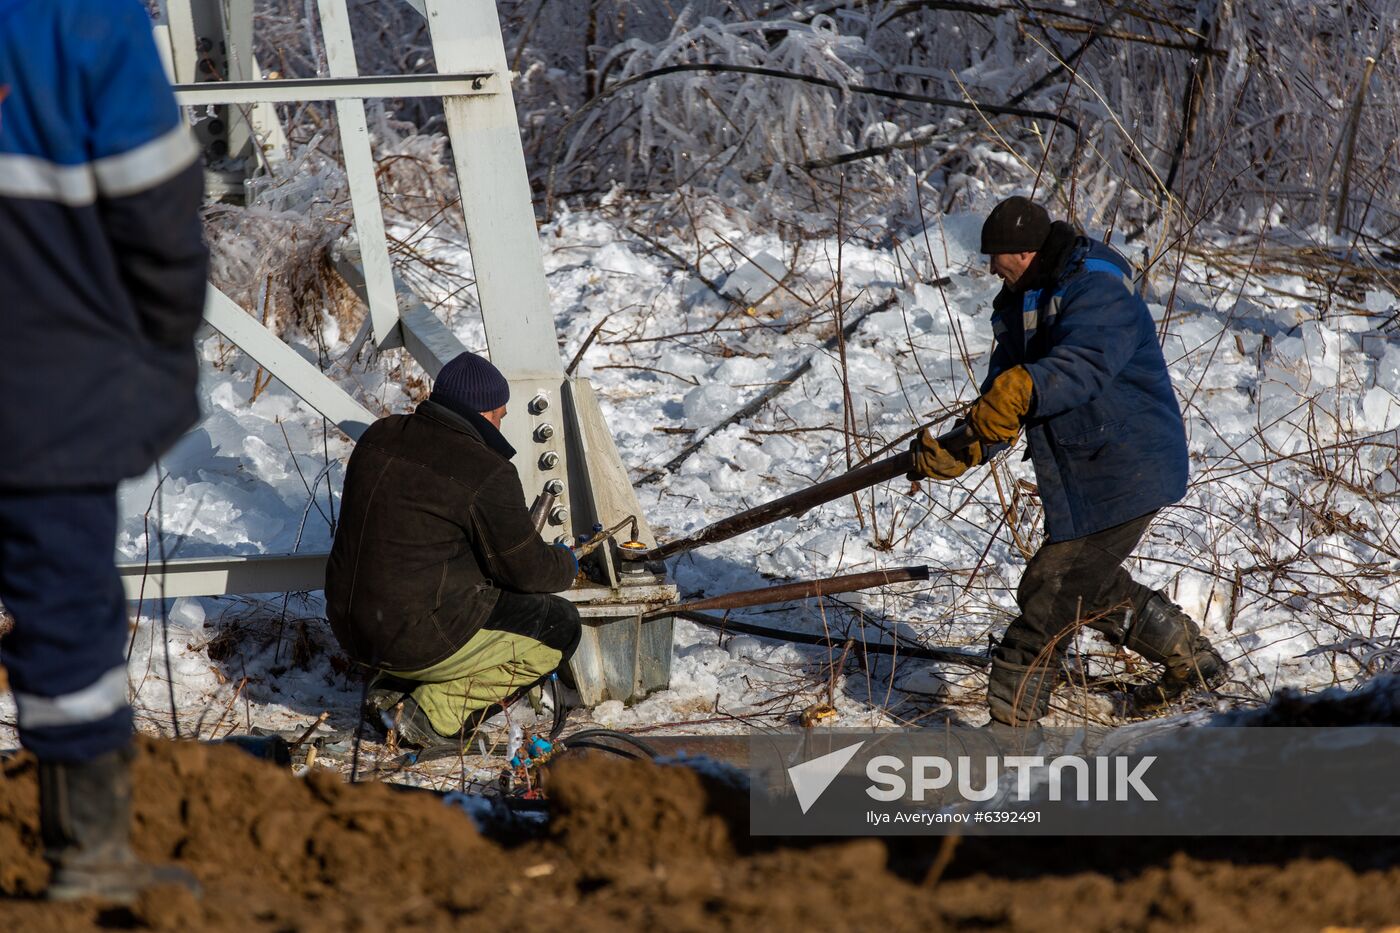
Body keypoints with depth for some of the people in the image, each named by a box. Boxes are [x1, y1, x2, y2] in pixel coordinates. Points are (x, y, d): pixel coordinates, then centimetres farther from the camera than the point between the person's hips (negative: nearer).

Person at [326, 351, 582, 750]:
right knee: (560, 627, 6)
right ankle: (437, 713, -2)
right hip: (421, 639, -8)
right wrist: (565, 563, 16)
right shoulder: (487, 474, -17)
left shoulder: (380, 437, 6)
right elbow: (526, 569, -8)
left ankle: (395, 685, 14)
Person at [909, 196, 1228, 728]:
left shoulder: (1098, 291, -19)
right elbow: (1000, 400, 7)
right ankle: (1192, 660, 40)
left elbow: (1084, 363, -38)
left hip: (1126, 472, -11)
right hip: (1081, 477, 11)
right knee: (1088, 584, 23)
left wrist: (1022, 387, -54)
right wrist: (962, 452, -10)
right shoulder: (1019, 304, 11)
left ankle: (1010, 720, -4)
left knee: (1052, 590, -10)